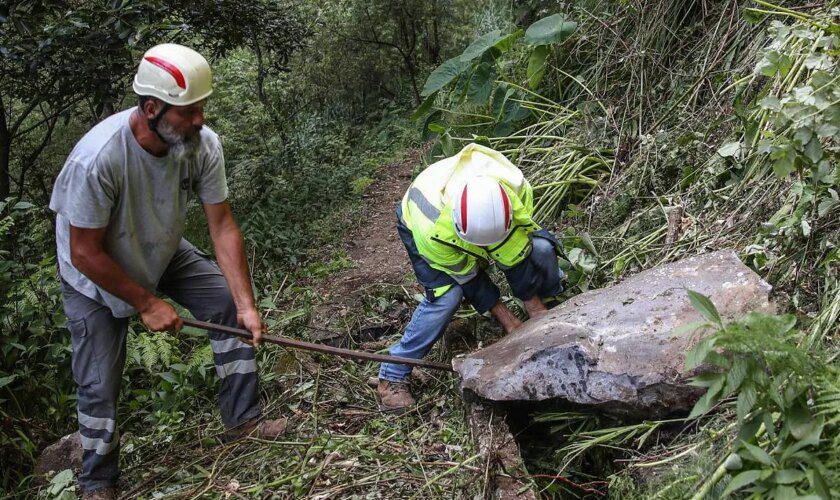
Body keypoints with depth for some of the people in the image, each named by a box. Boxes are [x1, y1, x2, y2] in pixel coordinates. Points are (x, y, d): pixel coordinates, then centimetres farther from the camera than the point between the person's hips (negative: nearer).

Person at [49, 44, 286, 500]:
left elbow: (222, 227, -18)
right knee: (99, 384, -2)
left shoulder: (202, 144, -24)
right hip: (95, 275, -4)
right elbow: (85, 253, -28)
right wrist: (146, 303, -20)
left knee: (230, 302, -4)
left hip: (164, 255, 5)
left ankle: (243, 418, 13)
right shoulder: (96, 158, -38)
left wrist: (246, 304, -21)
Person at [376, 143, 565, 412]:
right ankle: (392, 377, -14)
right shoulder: (433, 229, -44)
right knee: (446, 295, -26)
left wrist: (536, 309, -14)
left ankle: (553, 302, 20)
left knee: (540, 247, -15)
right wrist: (507, 320, -19)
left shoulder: (516, 190, -37)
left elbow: (515, 255, -22)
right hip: (420, 226, -4)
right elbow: (467, 276, -26)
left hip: (482, 215, 4)